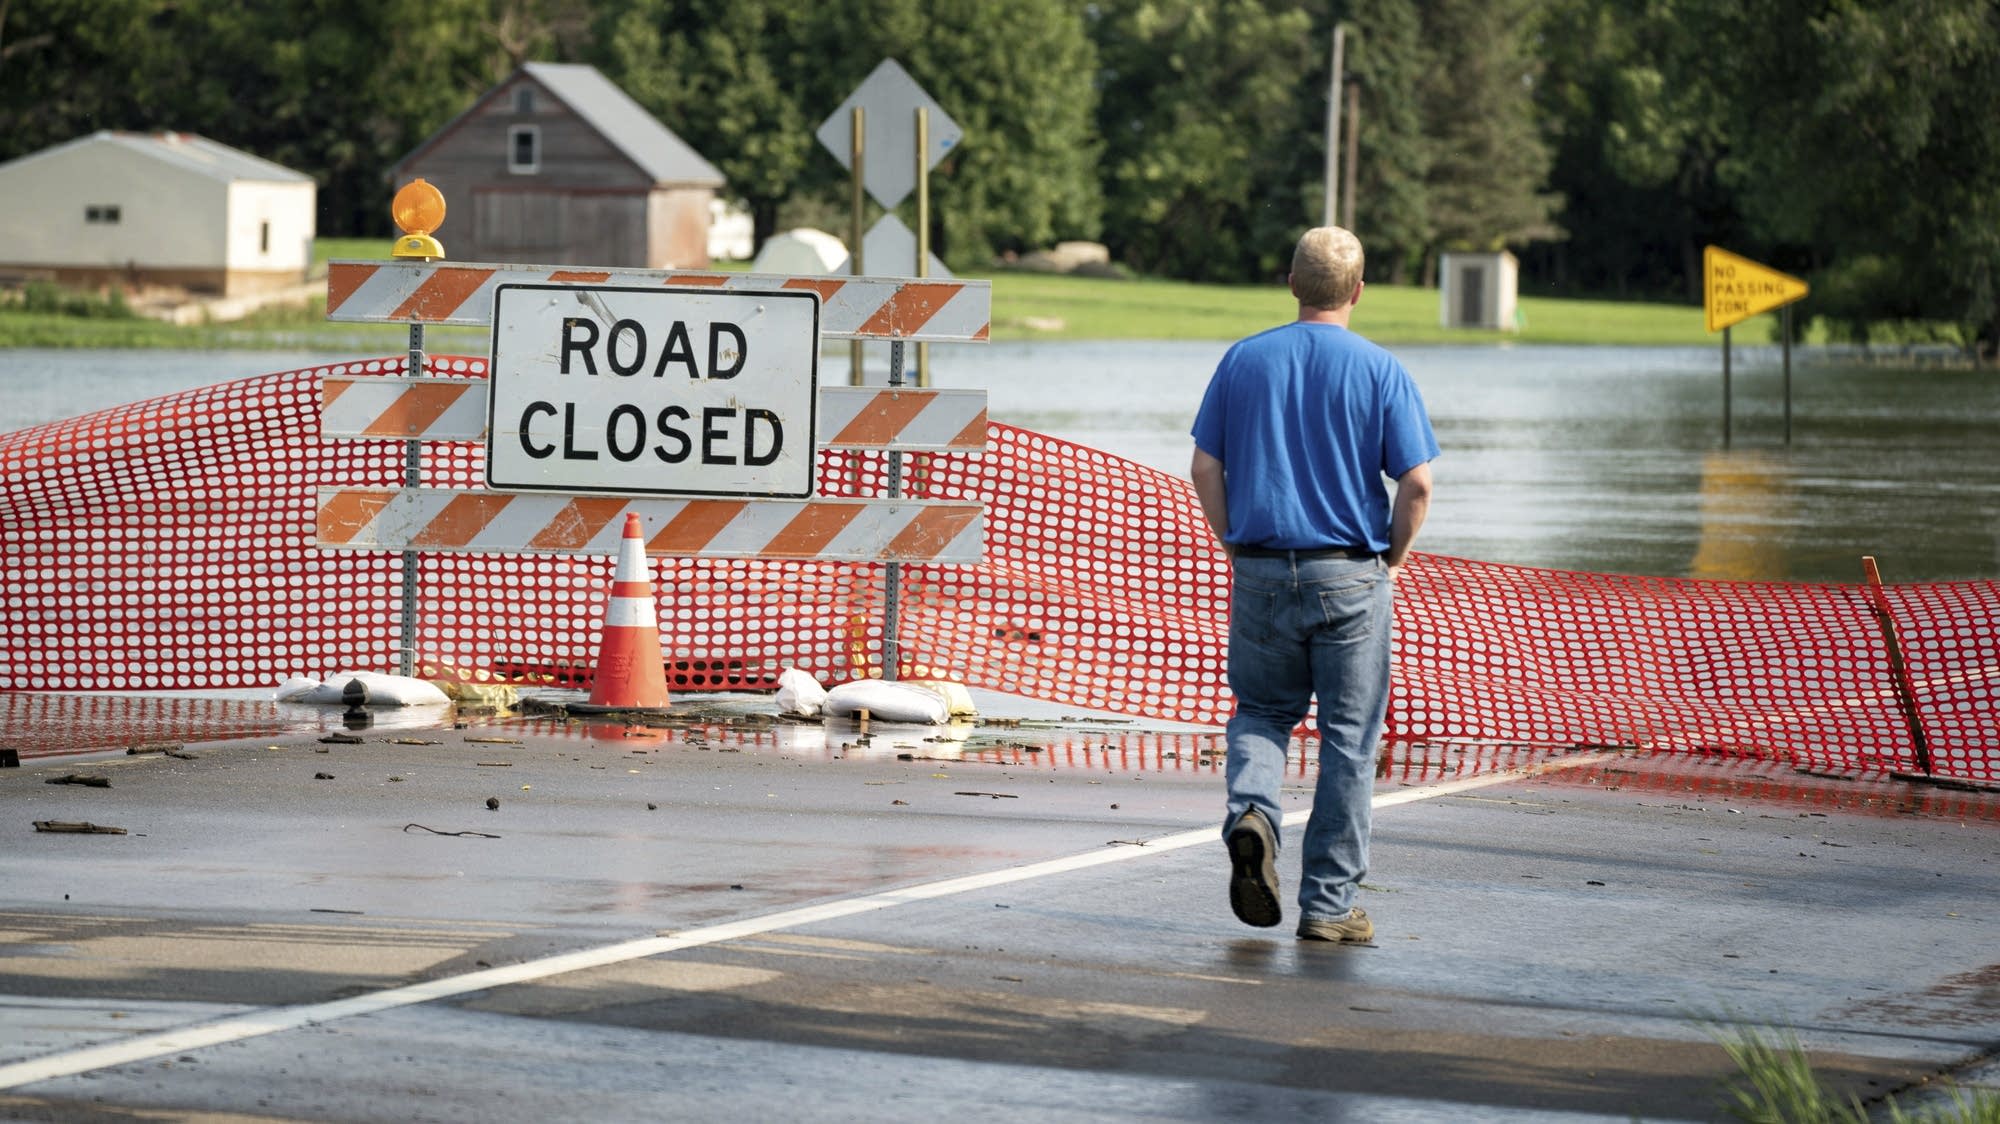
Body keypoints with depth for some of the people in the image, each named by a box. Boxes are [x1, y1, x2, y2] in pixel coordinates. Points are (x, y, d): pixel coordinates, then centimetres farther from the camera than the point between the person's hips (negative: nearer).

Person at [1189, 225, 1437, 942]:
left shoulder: (1244, 361, 2)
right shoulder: (1380, 372, -5)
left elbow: (1205, 468, 2)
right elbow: (1416, 484, -10)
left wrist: (1235, 548, 13)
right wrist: (1392, 560, 5)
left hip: (1260, 572, 2)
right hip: (1349, 575, -2)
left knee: (1261, 711, 19)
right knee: (1348, 740, 6)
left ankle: (1250, 811, -12)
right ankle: (1329, 904, 7)